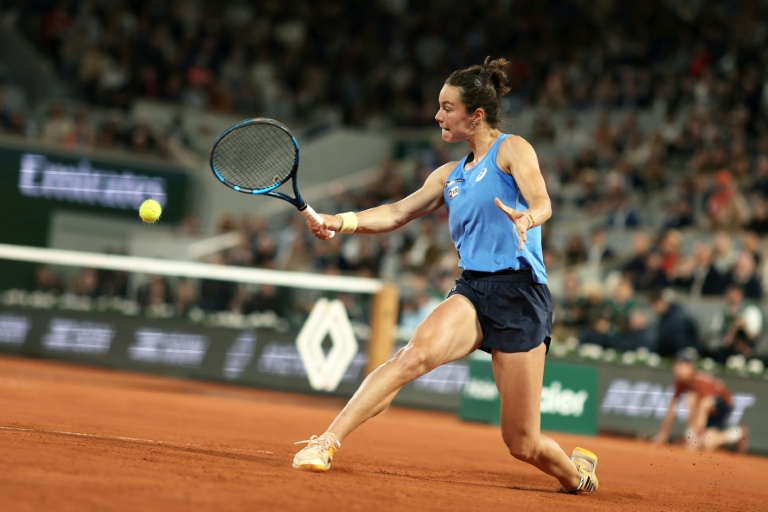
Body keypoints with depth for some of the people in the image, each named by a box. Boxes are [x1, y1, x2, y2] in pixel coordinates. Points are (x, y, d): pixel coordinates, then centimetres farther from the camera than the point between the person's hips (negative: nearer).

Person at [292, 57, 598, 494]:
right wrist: (342, 222, 0)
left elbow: (542, 203, -16)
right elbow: (397, 213, 18)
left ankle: (577, 472, 32)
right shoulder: (450, 175, 20)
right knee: (416, 353, -30)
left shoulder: (512, 149, 1)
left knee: (523, 444, -1)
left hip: (521, 295, -4)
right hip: (472, 290, 4)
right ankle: (327, 442, -36)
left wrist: (525, 219, -40)